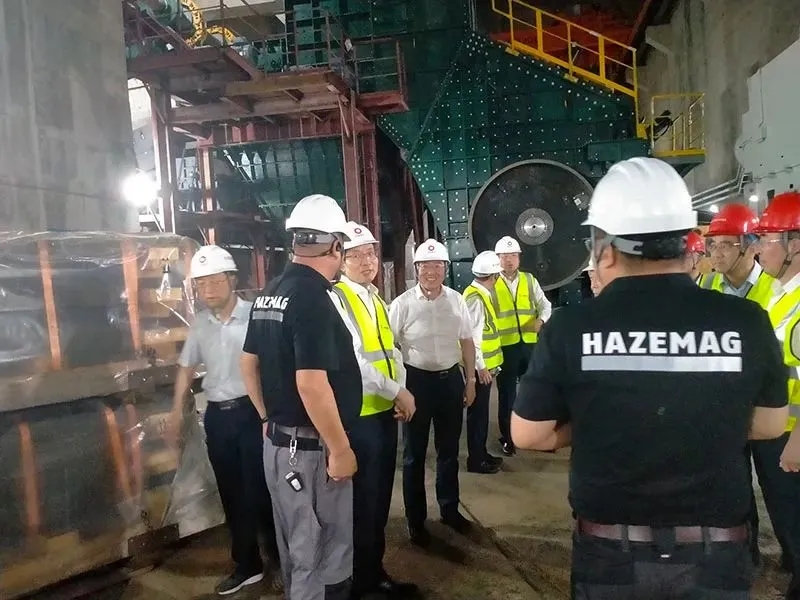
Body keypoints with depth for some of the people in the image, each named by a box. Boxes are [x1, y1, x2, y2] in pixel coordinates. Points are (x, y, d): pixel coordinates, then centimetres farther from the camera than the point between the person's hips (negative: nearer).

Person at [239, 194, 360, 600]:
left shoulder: (269, 294, 6)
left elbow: (249, 363, 14)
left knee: (295, 547, 24)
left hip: (277, 440, 9)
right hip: (311, 447, -9)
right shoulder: (313, 296, -22)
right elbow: (311, 384, -27)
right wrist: (340, 449, -18)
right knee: (322, 555, 8)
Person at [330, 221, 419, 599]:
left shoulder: (376, 298, 12)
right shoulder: (335, 298, -14)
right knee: (362, 502, 5)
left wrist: (401, 392, -1)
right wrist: (398, 392, -15)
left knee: (380, 497, 19)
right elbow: (354, 361, -22)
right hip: (358, 414, -8)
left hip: (385, 410, 8)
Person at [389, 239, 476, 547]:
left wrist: (470, 379, 9)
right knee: (414, 454, 10)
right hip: (416, 381, -3)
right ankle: (415, 520, 26)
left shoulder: (456, 300, 1)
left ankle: (449, 509, 38)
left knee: (449, 450, 18)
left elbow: (467, 342, 9)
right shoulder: (402, 304, -10)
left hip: (451, 379, 4)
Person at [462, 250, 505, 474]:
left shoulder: (480, 295, 9)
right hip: (480, 367, -9)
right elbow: (473, 337, -23)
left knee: (481, 411, 18)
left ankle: (481, 453, 30)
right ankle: (475, 460, 13)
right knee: (477, 412, 2)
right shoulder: (476, 299, -21)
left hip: (484, 365, 9)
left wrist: (485, 365, 15)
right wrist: (481, 367, -21)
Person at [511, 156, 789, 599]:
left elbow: (528, 436, -7)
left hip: (610, 553, 0)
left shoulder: (570, 328, -18)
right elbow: (770, 425, 3)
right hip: (716, 557, 1)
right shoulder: (746, 322, -13)